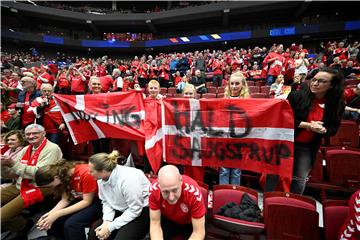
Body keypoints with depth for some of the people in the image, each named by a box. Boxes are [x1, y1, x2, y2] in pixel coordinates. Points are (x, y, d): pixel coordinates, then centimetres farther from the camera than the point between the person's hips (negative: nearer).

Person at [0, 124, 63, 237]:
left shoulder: (52, 149, -12)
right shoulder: (26, 149, 13)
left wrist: (13, 164, -24)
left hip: (39, 188, -8)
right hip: (20, 185, 8)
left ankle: (24, 226, 10)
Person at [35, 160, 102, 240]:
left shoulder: (86, 173, -30)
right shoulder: (64, 175, -7)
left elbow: (87, 201, -22)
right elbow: (65, 199, 0)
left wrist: (58, 214, -23)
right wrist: (50, 213, -17)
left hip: (98, 201, -7)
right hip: (80, 199, 7)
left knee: (70, 224, -22)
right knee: (54, 222, -6)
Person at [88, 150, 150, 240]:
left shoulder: (128, 179, -32)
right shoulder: (101, 178, -10)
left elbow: (135, 210, -26)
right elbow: (106, 202, 2)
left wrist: (110, 227, -21)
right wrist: (106, 221, -15)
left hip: (142, 211, -7)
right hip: (121, 210, 7)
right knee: (94, 233, 0)